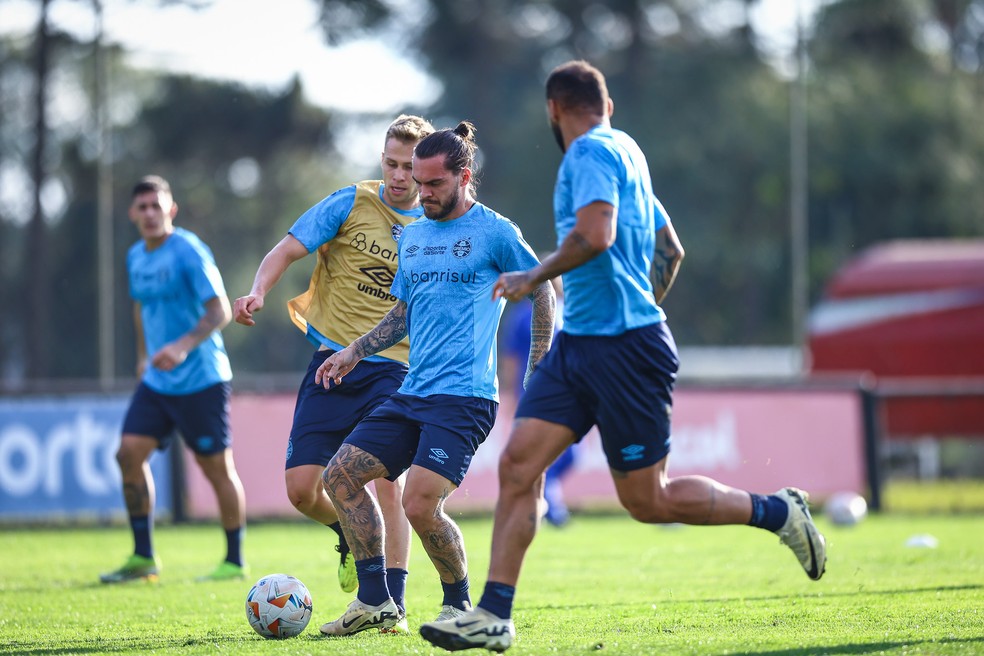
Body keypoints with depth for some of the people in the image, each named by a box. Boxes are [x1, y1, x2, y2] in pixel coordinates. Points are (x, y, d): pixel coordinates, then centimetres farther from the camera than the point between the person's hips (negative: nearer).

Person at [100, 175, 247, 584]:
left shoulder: (188, 251, -13)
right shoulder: (136, 257, 9)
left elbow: (220, 311, -16)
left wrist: (184, 346, -28)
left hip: (201, 379, -7)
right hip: (157, 381, 7)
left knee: (216, 466, -2)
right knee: (130, 451, -4)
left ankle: (235, 562, 9)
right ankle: (143, 558, 3)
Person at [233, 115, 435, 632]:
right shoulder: (352, 203, 0)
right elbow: (288, 250, -3)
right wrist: (258, 292, -22)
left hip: (393, 370, 0)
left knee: (388, 481, -16)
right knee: (301, 488, -5)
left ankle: (392, 603, -6)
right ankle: (350, 536, 28)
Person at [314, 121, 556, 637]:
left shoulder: (494, 233, -4)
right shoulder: (412, 236, 16)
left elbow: (543, 292, 3)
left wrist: (539, 372, 0)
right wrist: (354, 353, 17)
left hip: (464, 396, -8)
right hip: (413, 393, 8)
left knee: (420, 504, -20)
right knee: (341, 476, -1)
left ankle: (459, 604, 3)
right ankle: (375, 601, 6)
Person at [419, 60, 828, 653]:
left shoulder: (592, 152, -10)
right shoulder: (625, 152, 19)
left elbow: (595, 235, -25)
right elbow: (670, 250, 26)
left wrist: (533, 277, -13)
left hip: (621, 347, -9)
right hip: (580, 341, 9)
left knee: (647, 499, -2)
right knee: (517, 463, -3)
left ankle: (777, 512, 14)